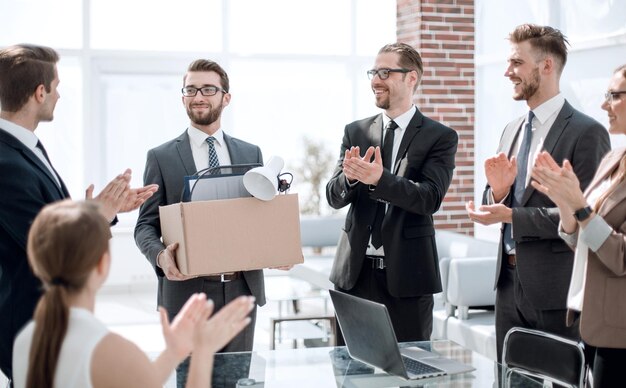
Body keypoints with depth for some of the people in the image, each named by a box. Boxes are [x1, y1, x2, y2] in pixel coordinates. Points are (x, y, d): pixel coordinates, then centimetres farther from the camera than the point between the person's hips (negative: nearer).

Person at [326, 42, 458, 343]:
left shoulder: (440, 137, -1)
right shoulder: (355, 132, 10)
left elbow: (430, 198, -14)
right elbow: (334, 197, 4)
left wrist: (379, 178, -29)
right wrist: (349, 177, -19)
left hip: (407, 275, -3)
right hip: (356, 271, 3)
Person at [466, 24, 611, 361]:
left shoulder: (586, 132, -11)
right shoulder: (511, 130, 13)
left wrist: (510, 215, -19)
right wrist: (497, 190, -6)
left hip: (555, 288, -7)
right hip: (509, 282, 7)